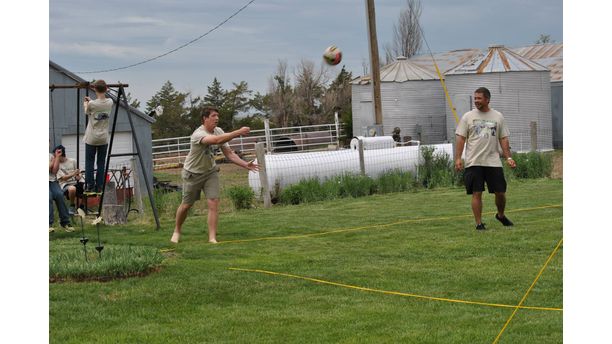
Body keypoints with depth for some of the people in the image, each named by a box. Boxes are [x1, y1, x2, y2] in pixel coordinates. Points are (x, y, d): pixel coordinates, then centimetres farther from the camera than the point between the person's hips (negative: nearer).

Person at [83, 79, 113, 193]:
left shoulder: (92, 104, -16)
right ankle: (99, 186, 7)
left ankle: (90, 185, 4)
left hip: (91, 138, -3)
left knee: (89, 162, 6)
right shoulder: (110, 102, -6)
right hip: (104, 138, 3)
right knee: (101, 163, 8)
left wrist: (85, 104, 25)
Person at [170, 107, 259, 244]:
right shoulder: (198, 134, -30)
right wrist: (238, 132, -55)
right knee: (186, 205, 10)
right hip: (192, 173, -4)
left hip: (210, 171, 4)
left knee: (214, 203, -12)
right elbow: (217, 140, -49)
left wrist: (245, 164, -19)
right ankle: (177, 231, 35)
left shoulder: (218, 131, -9)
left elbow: (229, 153, -6)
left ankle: (212, 238, -10)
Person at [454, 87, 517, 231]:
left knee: (500, 192, 4)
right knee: (476, 193, -4)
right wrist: (458, 158, -9)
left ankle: (501, 215, 30)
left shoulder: (498, 116, 7)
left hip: (494, 162, 2)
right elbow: (461, 138, 0)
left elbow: (504, 138, 9)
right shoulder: (468, 117, 3)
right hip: (473, 163, -2)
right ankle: (479, 223, 4)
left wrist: (508, 157, -1)